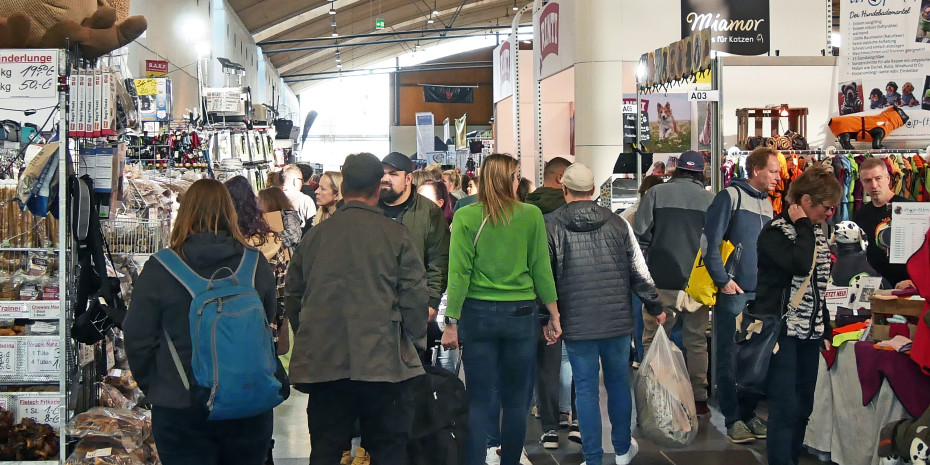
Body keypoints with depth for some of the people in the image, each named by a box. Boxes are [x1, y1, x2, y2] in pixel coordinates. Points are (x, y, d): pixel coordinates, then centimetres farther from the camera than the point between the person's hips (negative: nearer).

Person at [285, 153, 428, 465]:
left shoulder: (314, 235, 5)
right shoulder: (396, 234, -4)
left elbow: (293, 295, 11)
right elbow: (415, 296, -6)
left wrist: (306, 340, 24)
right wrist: (416, 344, 8)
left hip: (323, 361, 3)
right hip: (383, 362, -3)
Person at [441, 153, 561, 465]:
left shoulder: (466, 217, -4)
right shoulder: (531, 215, -3)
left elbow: (459, 272, -6)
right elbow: (542, 269, 1)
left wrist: (451, 322, -1)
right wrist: (554, 315, 10)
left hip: (479, 313, 0)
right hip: (521, 314, 0)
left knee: (478, 400, 5)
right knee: (516, 401, 9)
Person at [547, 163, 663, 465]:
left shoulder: (552, 228, -7)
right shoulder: (618, 224, -1)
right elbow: (639, 273, 3)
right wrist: (655, 306, 15)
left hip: (577, 325, -2)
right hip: (618, 320, 2)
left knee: (587, 389, 5)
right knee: (618, 384, 17)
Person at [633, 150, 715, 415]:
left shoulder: (655, 194, 1)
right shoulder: (710, 200, 4)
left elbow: (640, 237, -1)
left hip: (662, 283, -2)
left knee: (653, 341, 4)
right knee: (696, 341, 11)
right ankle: (699, 399, 15)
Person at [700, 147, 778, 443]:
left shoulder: (768, 204, 14)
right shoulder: (731, 196, -8)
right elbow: (709, 241, -13)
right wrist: (723, 280, -15)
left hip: (760, 293, 7)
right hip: (733, 291, -7)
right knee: (729, 356, -1)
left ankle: (749, 414, 21)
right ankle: (733, 419, 6)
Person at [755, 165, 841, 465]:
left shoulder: (815, 232, 14)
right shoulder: (775, 232, -10)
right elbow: (802, 266, -29)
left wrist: (826, 331, 16)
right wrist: (803, 226, -14)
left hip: (810, 333, 8)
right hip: (782, 331, -8)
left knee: (804, 407, 9)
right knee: (786, 408, -9)